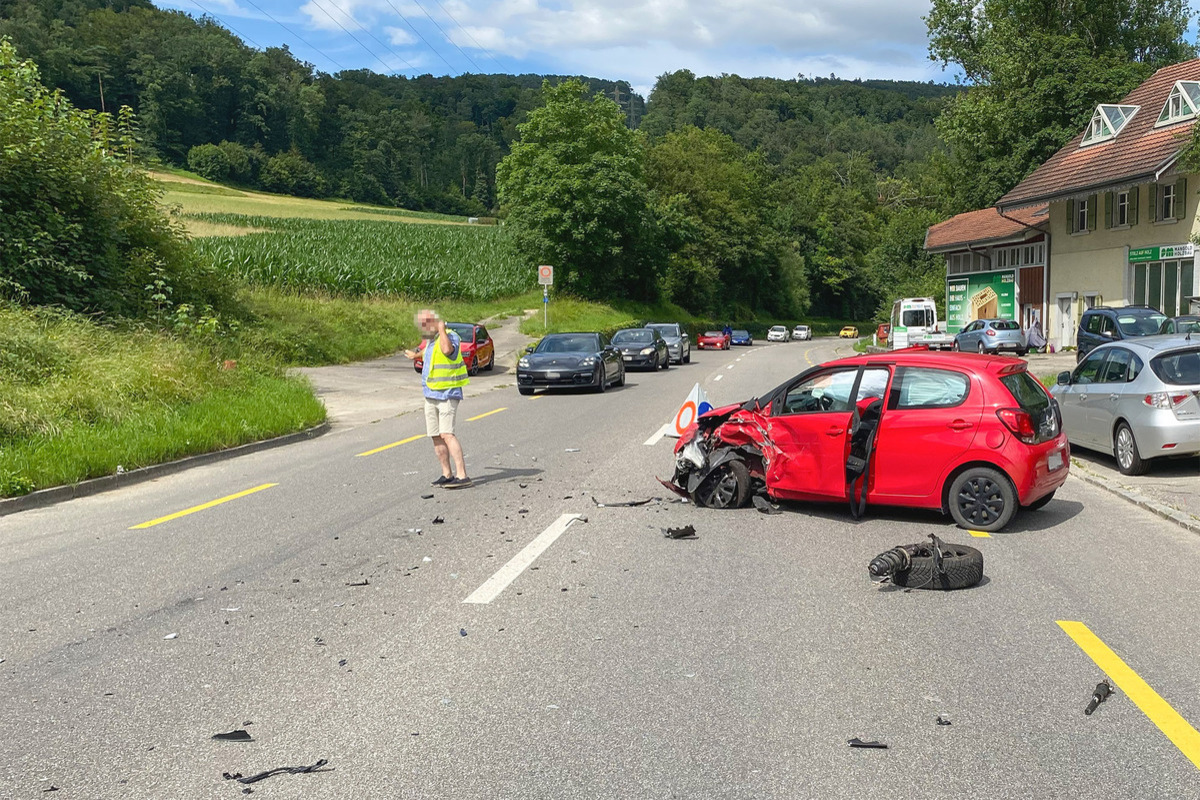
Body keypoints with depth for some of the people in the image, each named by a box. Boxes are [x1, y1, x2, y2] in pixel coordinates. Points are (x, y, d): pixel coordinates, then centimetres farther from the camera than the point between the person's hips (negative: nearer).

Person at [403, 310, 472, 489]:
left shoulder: (450, 336, -13)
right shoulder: (430, 341, 14)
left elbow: (447, 349, -37)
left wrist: (442, 329, -24)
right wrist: (417, 355, 56)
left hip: (447, 395, -9)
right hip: (430, 395, 9)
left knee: (447, 434, -19)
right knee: (436, 436, 7)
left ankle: (462, 476, -22)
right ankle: (447, 475, 15)